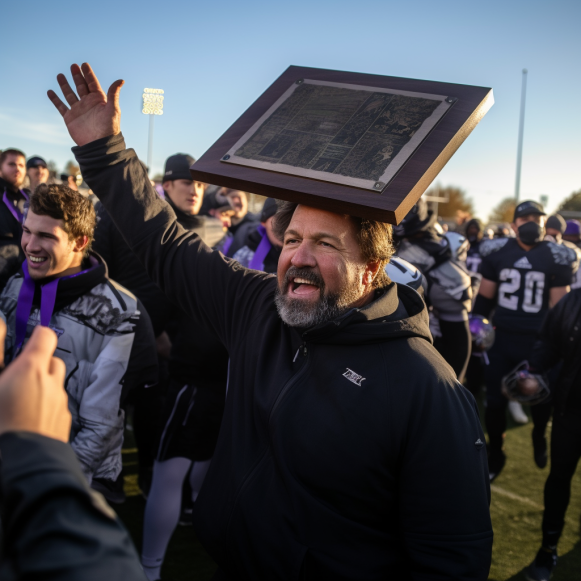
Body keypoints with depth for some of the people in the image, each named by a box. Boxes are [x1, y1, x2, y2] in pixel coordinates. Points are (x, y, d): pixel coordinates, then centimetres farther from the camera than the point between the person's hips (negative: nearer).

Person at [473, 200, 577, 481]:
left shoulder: (556, 257, -3)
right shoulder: (497, 252, 0)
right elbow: (484, 298, 6)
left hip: (537, 341, -1)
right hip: (501, 338, 1)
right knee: (494, 401, 7)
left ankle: (539, 438, 47)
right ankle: (495, 456, 27)